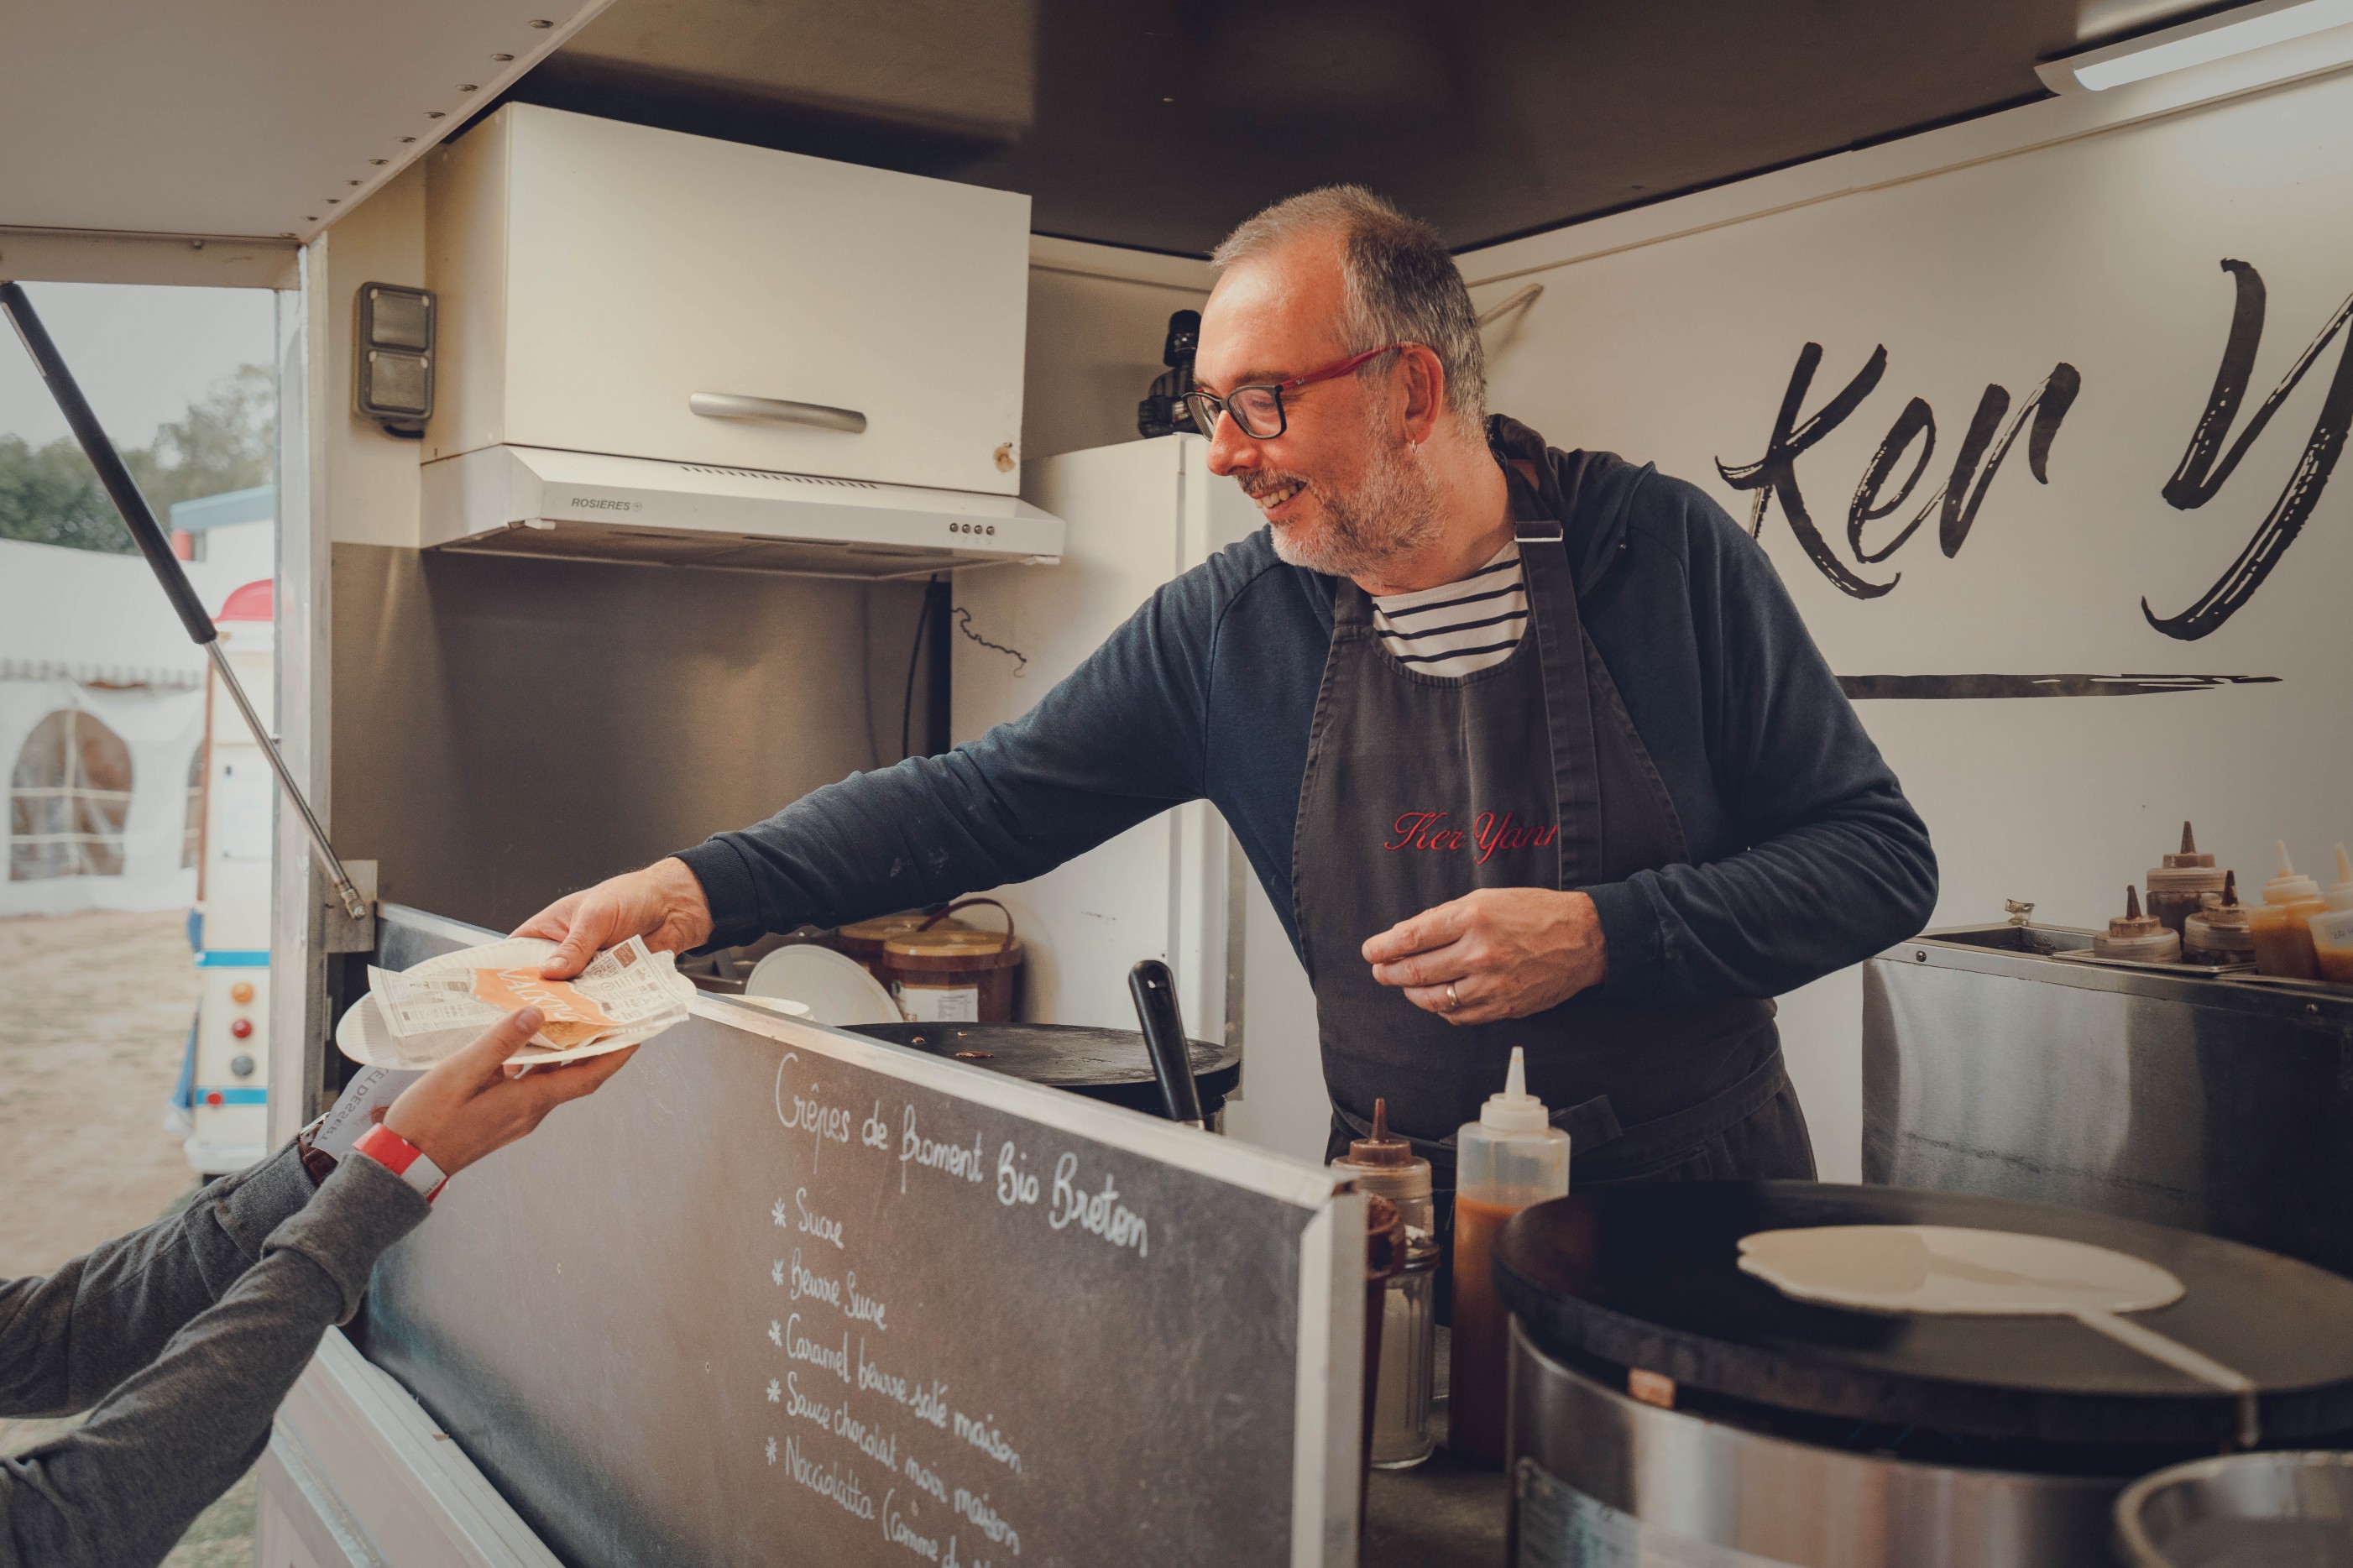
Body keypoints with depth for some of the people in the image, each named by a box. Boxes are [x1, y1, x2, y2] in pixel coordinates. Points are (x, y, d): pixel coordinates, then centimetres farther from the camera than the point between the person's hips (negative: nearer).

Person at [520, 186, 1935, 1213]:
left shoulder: (1662, 550, -9)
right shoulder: (1227, 628, -3)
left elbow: (1882, 859, -6)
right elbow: (980, 802, -1)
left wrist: (1602, 936, -20)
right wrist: (703, 889, -13)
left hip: (1703, 1192, -1)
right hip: (1407, 1208, 2)